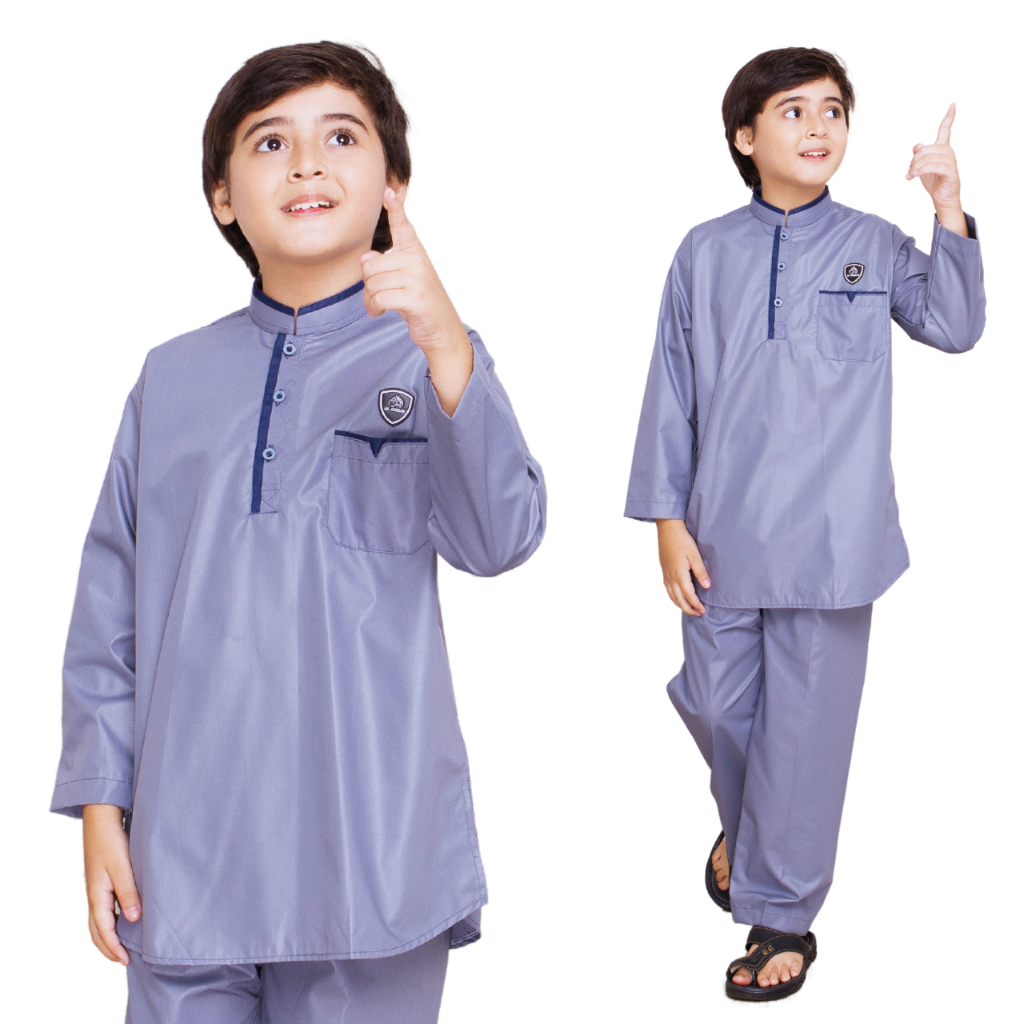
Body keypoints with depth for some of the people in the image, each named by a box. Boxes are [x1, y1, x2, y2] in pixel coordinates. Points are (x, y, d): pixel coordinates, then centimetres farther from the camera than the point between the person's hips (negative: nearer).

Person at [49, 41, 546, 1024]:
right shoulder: (173, 379, 8)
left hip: (367, 858, -2)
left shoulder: (427, 357, 1)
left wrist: (444, 348, -30)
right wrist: (100, 804, 5)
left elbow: (498, 538, -16)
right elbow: (110, 605, 10)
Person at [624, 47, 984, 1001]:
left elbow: (953, 325, -13)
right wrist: (667, 519, 1)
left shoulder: (872, 245, 2)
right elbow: (671, 388, 5)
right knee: (714, 702, 11)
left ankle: (781, 913, 18)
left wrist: (950, 215, -25)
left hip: (829, 536, -1)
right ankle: (744, 824, 44)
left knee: (806, 724, 4)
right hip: (724, 530, 1)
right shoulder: (705, 252, 4)